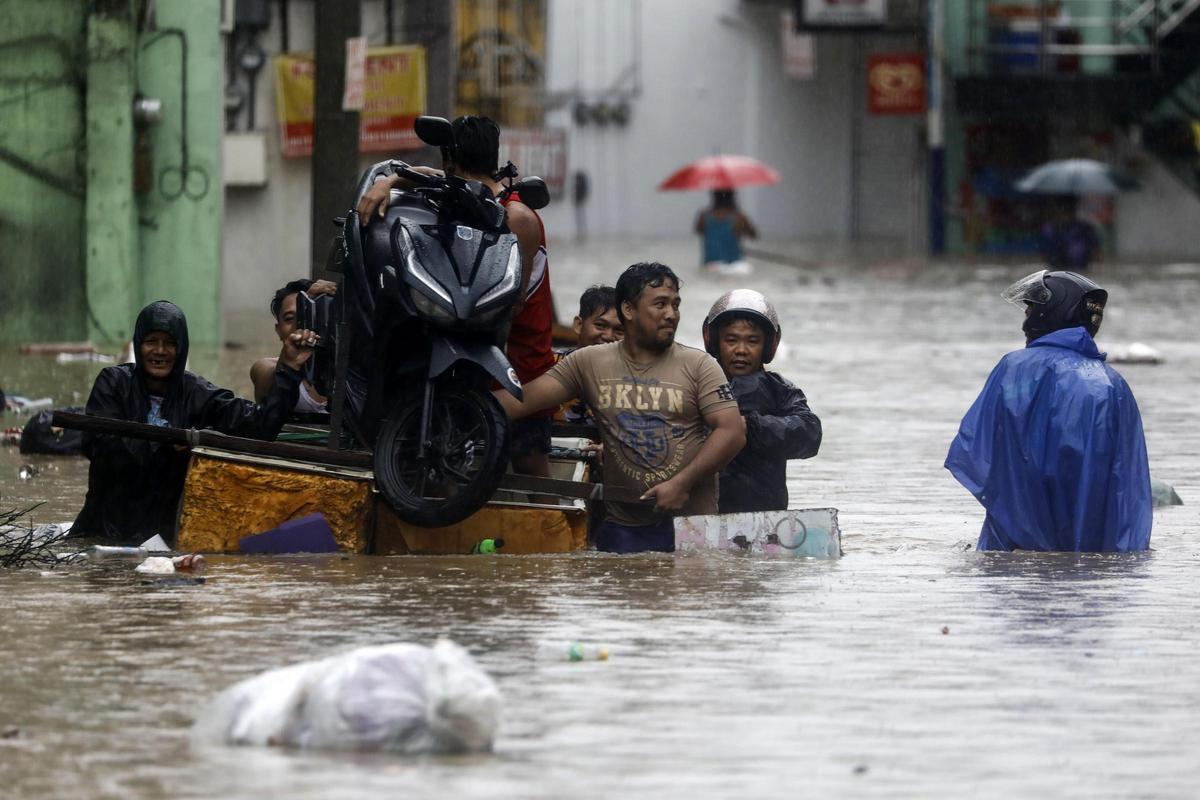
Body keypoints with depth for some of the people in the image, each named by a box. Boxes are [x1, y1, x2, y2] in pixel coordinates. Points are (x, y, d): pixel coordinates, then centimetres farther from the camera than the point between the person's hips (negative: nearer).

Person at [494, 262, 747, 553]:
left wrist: (682, 483, -14)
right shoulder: (589, 363, 6)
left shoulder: (698, 366, 1)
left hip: (691, 526, -1)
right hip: (623, 528, 2)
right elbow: (524, 399, 0)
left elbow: (733, 432, -5)